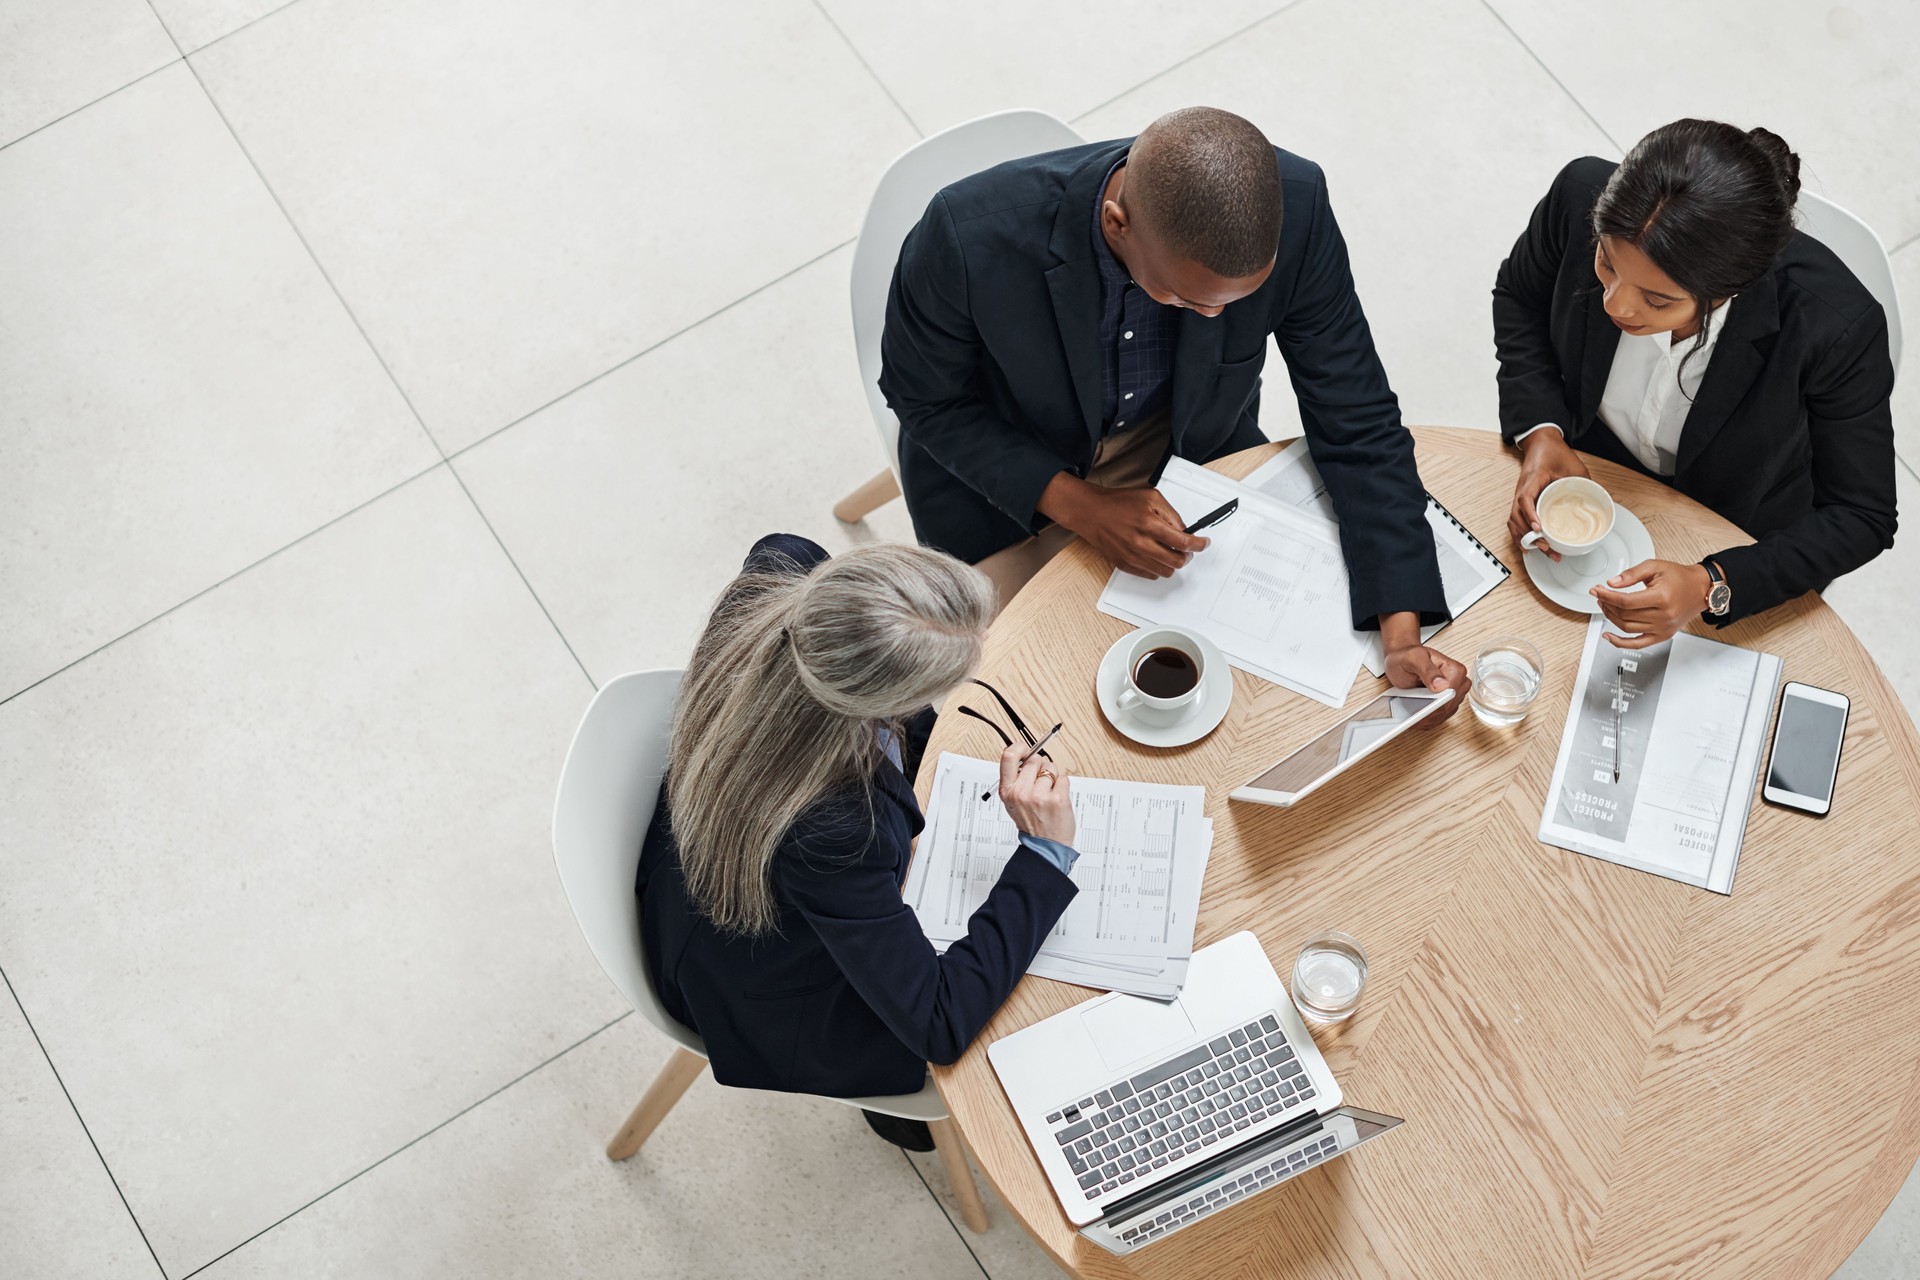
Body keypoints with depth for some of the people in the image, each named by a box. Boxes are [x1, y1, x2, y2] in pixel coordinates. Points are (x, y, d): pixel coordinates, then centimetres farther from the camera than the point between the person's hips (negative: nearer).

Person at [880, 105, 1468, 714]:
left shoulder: (1295, 208, -31)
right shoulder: (969, 234, -37)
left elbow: (1355, 419, -20)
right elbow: (923, 398, -17)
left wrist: (1403, 633, -28)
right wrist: (1075, 504, -30)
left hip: (1190, 441, 2)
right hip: (1009, 468, -2)